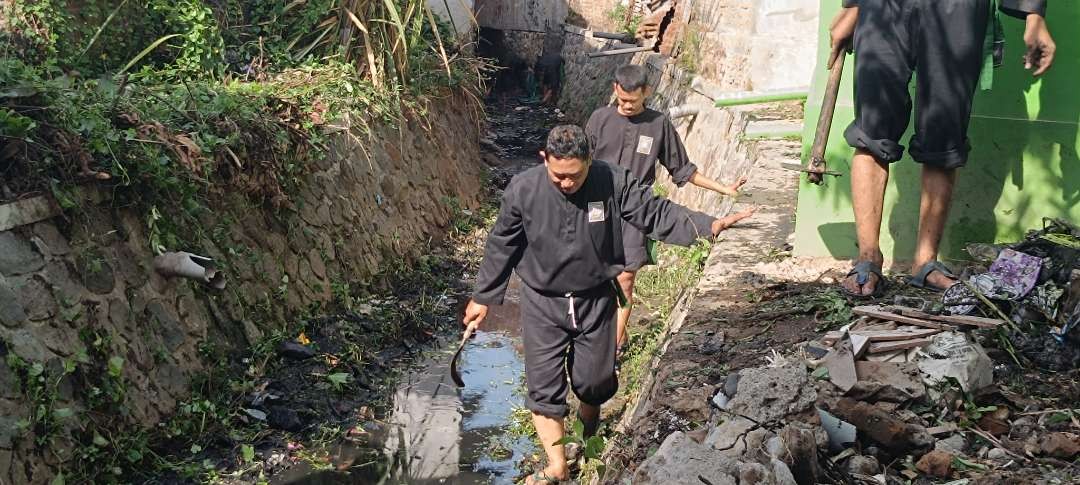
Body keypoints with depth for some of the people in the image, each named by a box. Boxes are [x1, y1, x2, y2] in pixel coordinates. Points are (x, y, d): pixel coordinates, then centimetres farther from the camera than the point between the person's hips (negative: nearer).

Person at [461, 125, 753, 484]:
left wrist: (707, 225, -21)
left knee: (595, 379, 14)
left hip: (596, 301, 1)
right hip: (542, 304, -1)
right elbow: (501, 247, -4)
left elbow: (656, 213, -9)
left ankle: (589, 417, 49)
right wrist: (483, 298, 4)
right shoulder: (522, 190, -15)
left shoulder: (614, 182, -16)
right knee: (544, 384, -1)